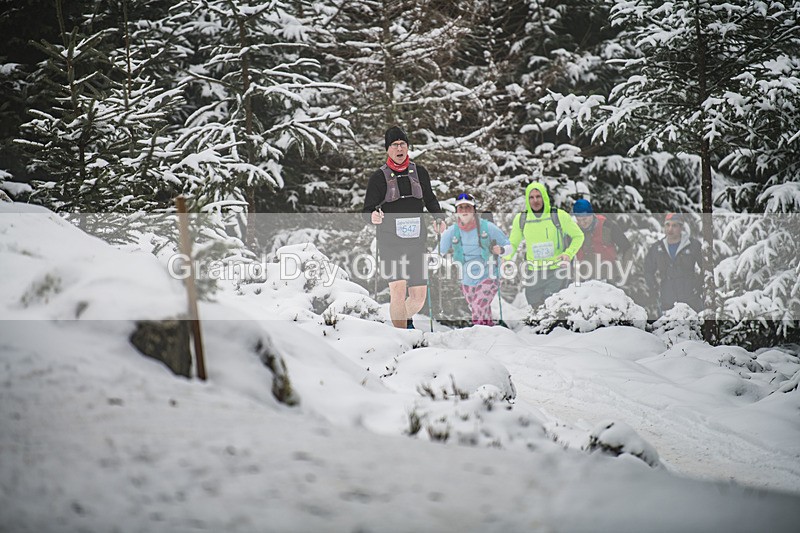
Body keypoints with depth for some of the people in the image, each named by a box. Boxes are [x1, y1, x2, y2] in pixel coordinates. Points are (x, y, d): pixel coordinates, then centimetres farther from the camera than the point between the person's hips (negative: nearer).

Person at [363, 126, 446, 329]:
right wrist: (373, 217, -25)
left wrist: (439, 218, 5)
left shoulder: (419, 172, 9)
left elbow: (430, 199, 22)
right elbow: (367, 209, -2)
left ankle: (406, 319, 37)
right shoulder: (379, 177, -1)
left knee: (419, 296, 5)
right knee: (398, 290, -20)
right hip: (390, 239, -3)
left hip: (416, 239, 4)